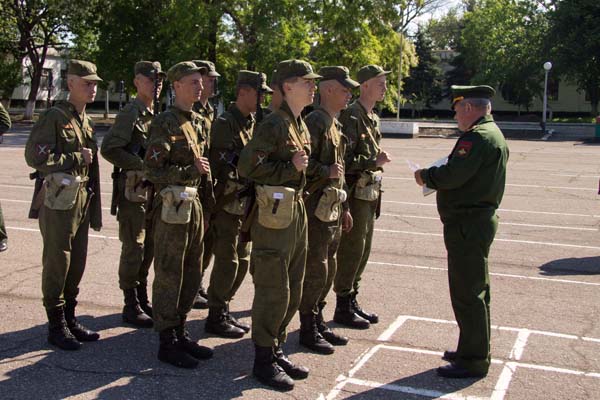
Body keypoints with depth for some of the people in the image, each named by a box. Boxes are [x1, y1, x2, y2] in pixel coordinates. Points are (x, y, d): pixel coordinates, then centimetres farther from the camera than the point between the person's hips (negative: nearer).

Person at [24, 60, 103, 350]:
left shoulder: (85, 120, 15)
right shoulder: (54, 117, -11)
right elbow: (34, 157, -20)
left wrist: (94, 207, 16)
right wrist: (76, 158, -14)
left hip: (83, 199, 8)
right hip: (59, 201, -8)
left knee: (77, 263, 13)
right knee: (57, 265, 1)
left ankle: (70, 319, 25)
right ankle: (56, 326, 11)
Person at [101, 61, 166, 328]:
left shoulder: (155, 115, 14)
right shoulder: (130, 113, -11)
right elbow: (109, 149, -20)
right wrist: (142, 165, -22)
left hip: (152, 189, 8)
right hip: (133, 191, -8)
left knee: (149, 248, 14)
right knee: (133, 249, -3)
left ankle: (143, 300, 26)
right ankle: (131, 306, 7)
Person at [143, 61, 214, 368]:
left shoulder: (197, 123, 14)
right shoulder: (165, 123, -12)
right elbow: (152, 170, -17)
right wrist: (190, 171, -23)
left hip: (194, 205, 9)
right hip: (172, 207, -9)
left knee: (192, 274, 14)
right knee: (168, 276, 0)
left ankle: (180, 333, 27)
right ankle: (167, 343, 10)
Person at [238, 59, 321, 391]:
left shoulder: (302, 126, 15)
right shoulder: (273, 124, -14)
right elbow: (247, 167, -21)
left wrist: (302, 165, 11)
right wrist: (291, 167, -20)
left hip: (297, 210, 9)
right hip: (274, 214, -9)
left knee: (292, 290, 15)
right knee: (273, 290, -2)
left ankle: (277, 350, 28)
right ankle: (264, 359, 11)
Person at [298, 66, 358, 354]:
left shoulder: (335, 125, 17)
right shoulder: (314, 122, -14)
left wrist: (344, 207, 22)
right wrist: (326, 171, -26)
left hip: (332, 208, 10)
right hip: (316, 207, -10)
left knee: (329, 266, 15)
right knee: (315, 268, -3)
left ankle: (318, 321, 28)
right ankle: (308, 329, 9)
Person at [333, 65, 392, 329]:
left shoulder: (373, 119, 15)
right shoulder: (351, 117, -14)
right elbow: (344, 161, -20)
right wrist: (374, 162, -24)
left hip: (370, 195, 9)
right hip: (355, 195, -9)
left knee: (362, 251, 14)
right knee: (350, 251, -2)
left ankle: (352, 302, 25)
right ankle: (343, 308, 9)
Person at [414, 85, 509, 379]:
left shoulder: (477, 137, -18)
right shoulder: (494, 134, 17)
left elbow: (453, 175, -26)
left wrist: (426, 175, -8)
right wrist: (435, 177, 9)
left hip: (467, 224, -11)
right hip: (481, 219, 11)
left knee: (467, 293, -3)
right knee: (475, 290, 18)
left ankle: (473, 360, 5)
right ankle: (474, 351, 31)